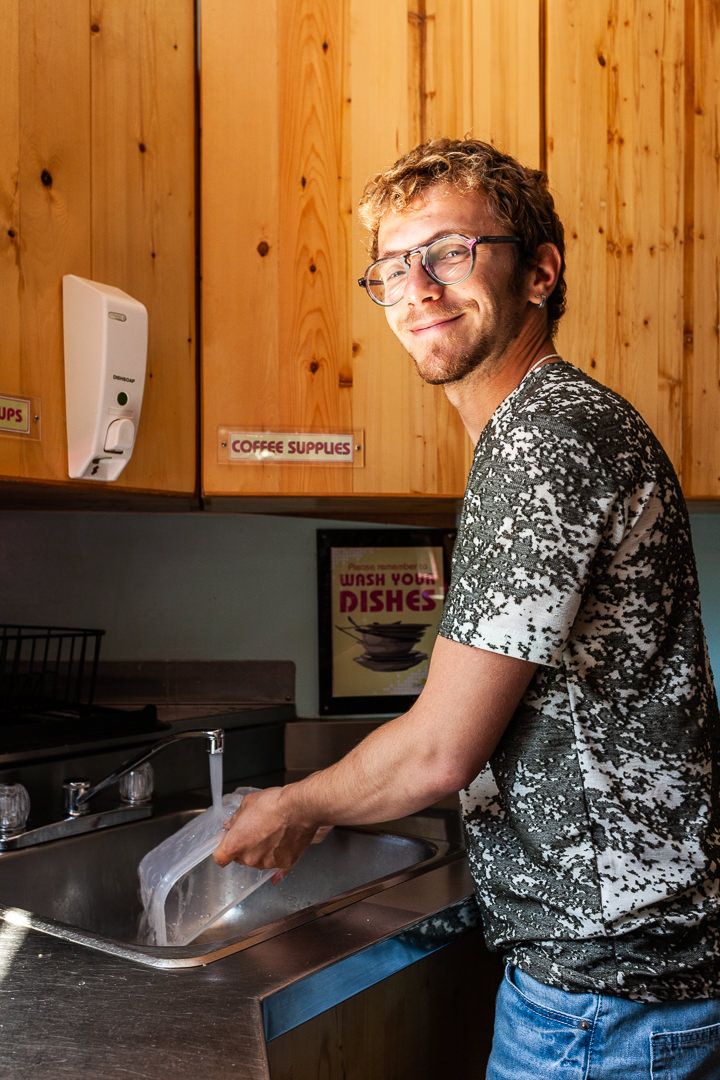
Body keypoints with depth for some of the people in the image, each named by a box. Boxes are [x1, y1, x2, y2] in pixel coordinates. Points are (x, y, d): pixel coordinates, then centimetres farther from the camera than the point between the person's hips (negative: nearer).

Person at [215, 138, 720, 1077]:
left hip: (608, 974, -9)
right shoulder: (536, 433, 11)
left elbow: (439, 752, -21)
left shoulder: (550, 435, -22)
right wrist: (330, 809, 17)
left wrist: (295, 808, -2)